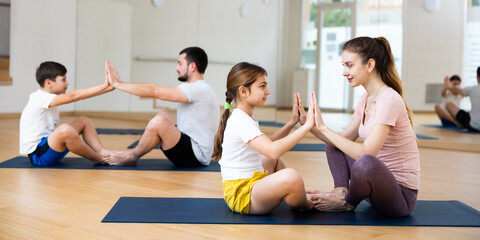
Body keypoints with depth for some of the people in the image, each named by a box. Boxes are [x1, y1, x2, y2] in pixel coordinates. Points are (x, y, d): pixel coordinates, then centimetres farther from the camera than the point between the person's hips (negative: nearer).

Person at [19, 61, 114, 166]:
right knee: (65, 129, -38)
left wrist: (106, 88, -12)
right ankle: (97, 158, -17)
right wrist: (104, 86, -28)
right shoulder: (40, 98, -19)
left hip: (48, 143, 10)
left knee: (84, 121, 10)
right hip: (37, 154, -10)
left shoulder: (47, 97, 9)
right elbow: (73, 96, -28)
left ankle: (102, 152, -8)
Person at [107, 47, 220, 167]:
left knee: (158, 121, -26)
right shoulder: (196, 88, 13)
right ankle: (136, 151, 15)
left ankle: (132, 156, -1)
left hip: (195, 156, -11)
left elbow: (154, 91, -20)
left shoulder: (199, 89, -19)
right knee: (163, 114, 21)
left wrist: (117, 84, -13)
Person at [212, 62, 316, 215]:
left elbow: (267, 145, 25)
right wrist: (306, 126, -30)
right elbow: (273, 150, -34)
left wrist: (291, 123, 15)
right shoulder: (241, 122, -21)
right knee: (291, 177, -33)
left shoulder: (244, 119, 13)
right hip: (240, 196, -12)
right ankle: (304, 206, -1)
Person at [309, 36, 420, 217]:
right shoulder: (366, 100, 8)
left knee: (365, 162, -38)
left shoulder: (389, 100, -21)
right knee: (334, 147, 17)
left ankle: (347, 203, -7)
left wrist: (324, 129, -27)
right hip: (381, 181, 9)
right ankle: (341, 191, -8)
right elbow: (344, 140, 9)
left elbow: (366, 153, -30)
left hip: (402, 194, -9)